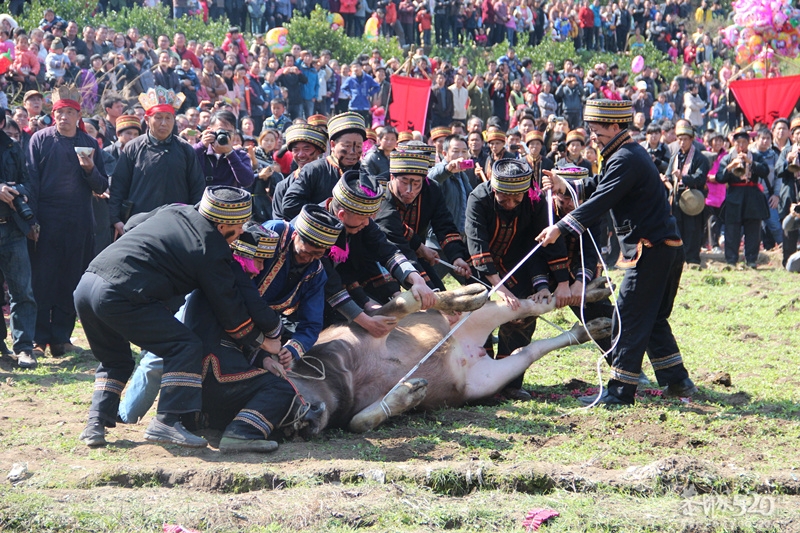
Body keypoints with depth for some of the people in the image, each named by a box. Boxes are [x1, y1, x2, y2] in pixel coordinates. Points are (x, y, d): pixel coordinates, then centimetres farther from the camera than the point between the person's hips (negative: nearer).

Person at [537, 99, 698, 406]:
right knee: (654, 319, 18)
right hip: (667, 248, 10)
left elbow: (601, 201, -23)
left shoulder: (625, 159, -16)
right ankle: (677, 381, 23)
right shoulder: (631, 153, 16)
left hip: (650, 250, -10)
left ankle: (620, 391, -3)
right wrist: (568, 187, 15)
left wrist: (561, 228, -24)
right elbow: (601, 185, 24)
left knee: (630, 319, -6)